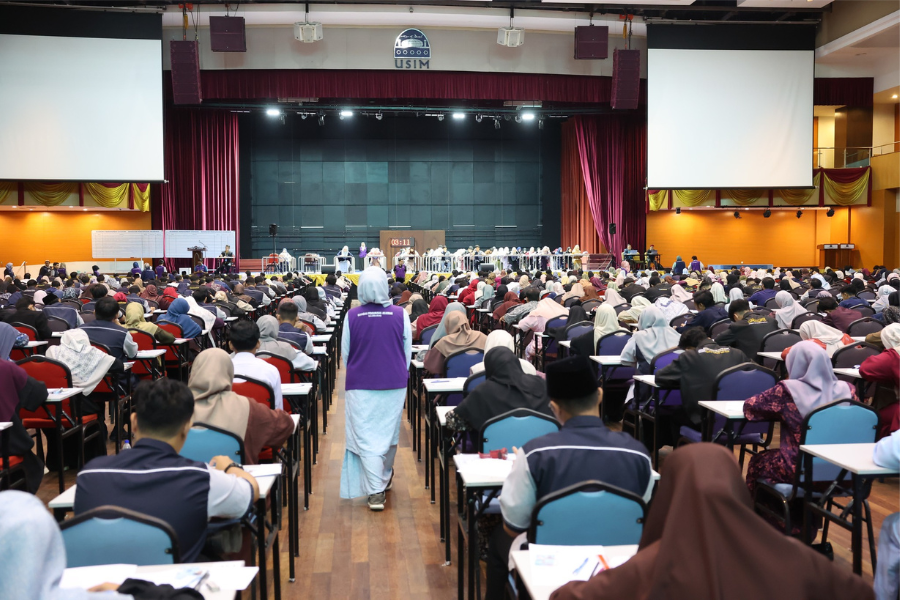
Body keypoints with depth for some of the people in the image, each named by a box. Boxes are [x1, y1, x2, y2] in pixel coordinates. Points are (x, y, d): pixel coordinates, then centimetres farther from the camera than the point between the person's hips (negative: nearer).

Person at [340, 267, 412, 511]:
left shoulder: (352, 316, -11)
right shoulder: (400, 314, -9)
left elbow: (345, 353, 1)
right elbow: (408, 352, 1)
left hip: (360, 385, -2)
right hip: (394, 384, 2)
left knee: (365, 436, 3)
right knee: (389, 433, 20)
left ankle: (376, 492, -3)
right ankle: (385, 477, 39)